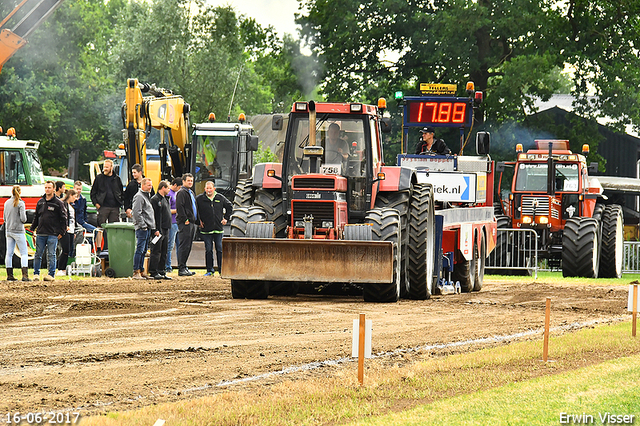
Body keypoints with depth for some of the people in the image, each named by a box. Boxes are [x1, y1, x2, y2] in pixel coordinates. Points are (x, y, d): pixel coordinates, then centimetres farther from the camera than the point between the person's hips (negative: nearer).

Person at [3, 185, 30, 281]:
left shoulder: (7, 203, 6)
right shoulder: (20, 204, -12)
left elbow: (5, 218, 12)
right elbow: (23, 218, -16)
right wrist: (24, 219, 6)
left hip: (8, 231, 6)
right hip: (18, 231, -6)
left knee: (9, 253, 9)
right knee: (24, 253, -4)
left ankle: (9, 274, 11)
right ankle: (25, 275, -14)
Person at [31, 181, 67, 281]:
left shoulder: (58, 203, 0)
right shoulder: (40, 202, 12)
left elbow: (63, 219, 1)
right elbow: (36, 216, 19)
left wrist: (62, 232, -4)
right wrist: (33, 228, 11)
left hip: (53, 234, -4)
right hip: (40, 233, 4)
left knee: (51, 255, -2)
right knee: (38, 254, 4)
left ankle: (51, 274, 2)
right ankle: (36, 274, 10)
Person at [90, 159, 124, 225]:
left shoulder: (117, 179, 11)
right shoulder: (99, 178, 7)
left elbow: (121, 192, 19)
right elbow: (93, 192, 9)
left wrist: (120, 203, 6)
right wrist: (96, 203, -2)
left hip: (115, 207, 2)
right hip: (103, 207, -2)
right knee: (101, 225, -6)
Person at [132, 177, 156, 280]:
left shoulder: (147, 196, 21)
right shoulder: (139, 197, -10)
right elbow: (136, 213, -18)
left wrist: (154, 229, 21)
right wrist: (143, 225, -18)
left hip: (148, 228, 10)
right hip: (142, 228, -10)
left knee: (144, 251, 11)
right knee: (140, 250, -10)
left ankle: (141, 271, 16)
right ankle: (136, 272, -9)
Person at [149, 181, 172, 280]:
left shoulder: (165, 199, 19)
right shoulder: (155, 199, -11)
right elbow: (153, 216, -16)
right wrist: (155, 230, -21)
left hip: (165, 230, 9)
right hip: (159, 230, -9)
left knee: (164, 253, 11)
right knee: (156, 252, -7)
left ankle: (162, 271, 15)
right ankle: (153, 272, -6)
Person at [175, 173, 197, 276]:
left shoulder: (191, 193, 21)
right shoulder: (181, 193, -9)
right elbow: (179, 207, -17)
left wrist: (196, 220, 18)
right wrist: (185, 219, -20)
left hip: (192, 223, 10)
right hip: (184, 223, -10)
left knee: (188, 246, 11)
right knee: (184, 246, -10)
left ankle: (184, 267, 16)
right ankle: (181, 269, -10)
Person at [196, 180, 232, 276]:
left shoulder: (220, 198, 5)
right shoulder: (199, 199, 0)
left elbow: (229, 207, 20)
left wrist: (226, 218, 12)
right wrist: (199, 221, 1)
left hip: (218, 229, 1)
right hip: (206, 229, -1)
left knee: (220, 250, 2)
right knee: (208, 250, 1)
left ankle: (221, 270, 7)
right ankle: (209, 271, 8)